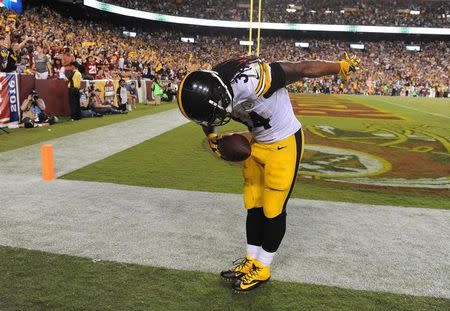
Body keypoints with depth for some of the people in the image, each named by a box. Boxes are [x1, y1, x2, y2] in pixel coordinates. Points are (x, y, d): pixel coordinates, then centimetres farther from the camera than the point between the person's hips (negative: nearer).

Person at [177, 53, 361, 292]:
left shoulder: (250, 80, -36)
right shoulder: (211, 87, -14)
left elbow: (302, 69, -24)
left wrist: (341, 67, -11)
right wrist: (211, 137, 2)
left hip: (284, 143, -7)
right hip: (258, 144, 7)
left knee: (273, 209, 3)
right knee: (254, 205, 13)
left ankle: (262, 269, 21)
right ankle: (251, 260, 30)